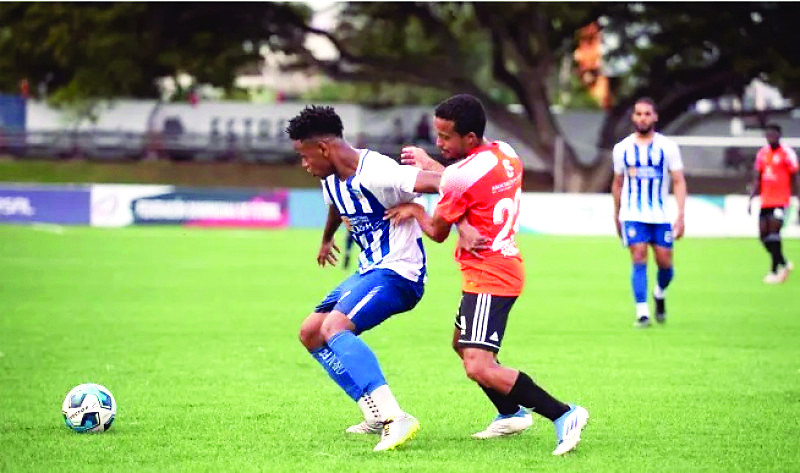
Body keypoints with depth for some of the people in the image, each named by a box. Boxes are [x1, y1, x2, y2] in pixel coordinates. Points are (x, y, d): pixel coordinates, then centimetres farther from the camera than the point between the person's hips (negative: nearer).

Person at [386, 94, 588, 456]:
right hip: (505, 262, 10)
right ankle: (512, 415, 34)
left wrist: (414, 209, 11)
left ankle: (563, 415, -19)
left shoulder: (460, 176, -21)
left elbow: (437, 232, -7)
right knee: (462, 343, 27)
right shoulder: (506, 154, 5)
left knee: (479, 368, -18)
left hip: (486, 275, -10)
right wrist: (430, 165, 29)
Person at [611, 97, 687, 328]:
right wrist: (616, 216, 20)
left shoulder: (667, 147, 0)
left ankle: (660, 293, 33)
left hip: (661, 216, 0)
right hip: (633, 216, 0)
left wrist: (681, 216, -10)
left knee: (665, 263, 1)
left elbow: (679, 182, -1)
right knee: (639, 258, -13)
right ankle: (642, 313, -13)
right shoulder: (622, 148, 6)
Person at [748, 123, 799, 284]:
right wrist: (751, 199, 8)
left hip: (781, 201, -6)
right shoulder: (762, 153, 11)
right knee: (764, 235, 3)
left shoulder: (787, 153, -5)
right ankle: (784, 264, 22)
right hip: (765, 201, 6)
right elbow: (757, 179, 15)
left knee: (773, 233, -15)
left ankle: (775, 271, -8)